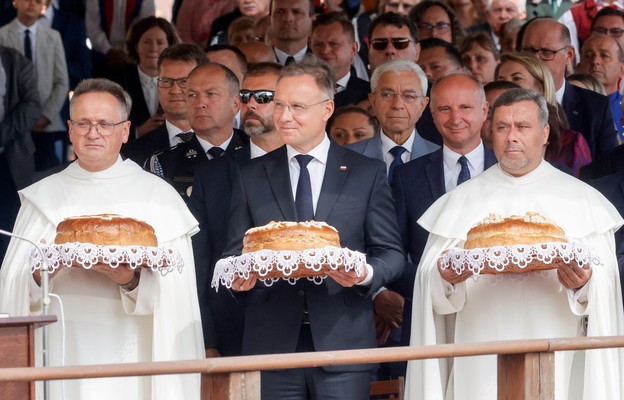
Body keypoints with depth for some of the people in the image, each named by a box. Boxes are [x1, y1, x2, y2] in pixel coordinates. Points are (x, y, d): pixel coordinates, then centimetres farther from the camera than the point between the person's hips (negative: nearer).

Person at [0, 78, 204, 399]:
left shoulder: (158, 196, 4)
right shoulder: (43, 197, 11)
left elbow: (175, 292, -4)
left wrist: (133, 281, -22)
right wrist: (38, 275, -15)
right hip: (62, 357, 2)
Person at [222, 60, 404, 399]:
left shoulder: (368, 174, 7)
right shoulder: (251, 177, 12)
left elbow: (390, 253, 6)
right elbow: (234, 253, 12)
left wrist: (366, 274, -16)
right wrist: (239, 276, -11)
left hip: (343, 344, -1)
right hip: (272, 343, 1)